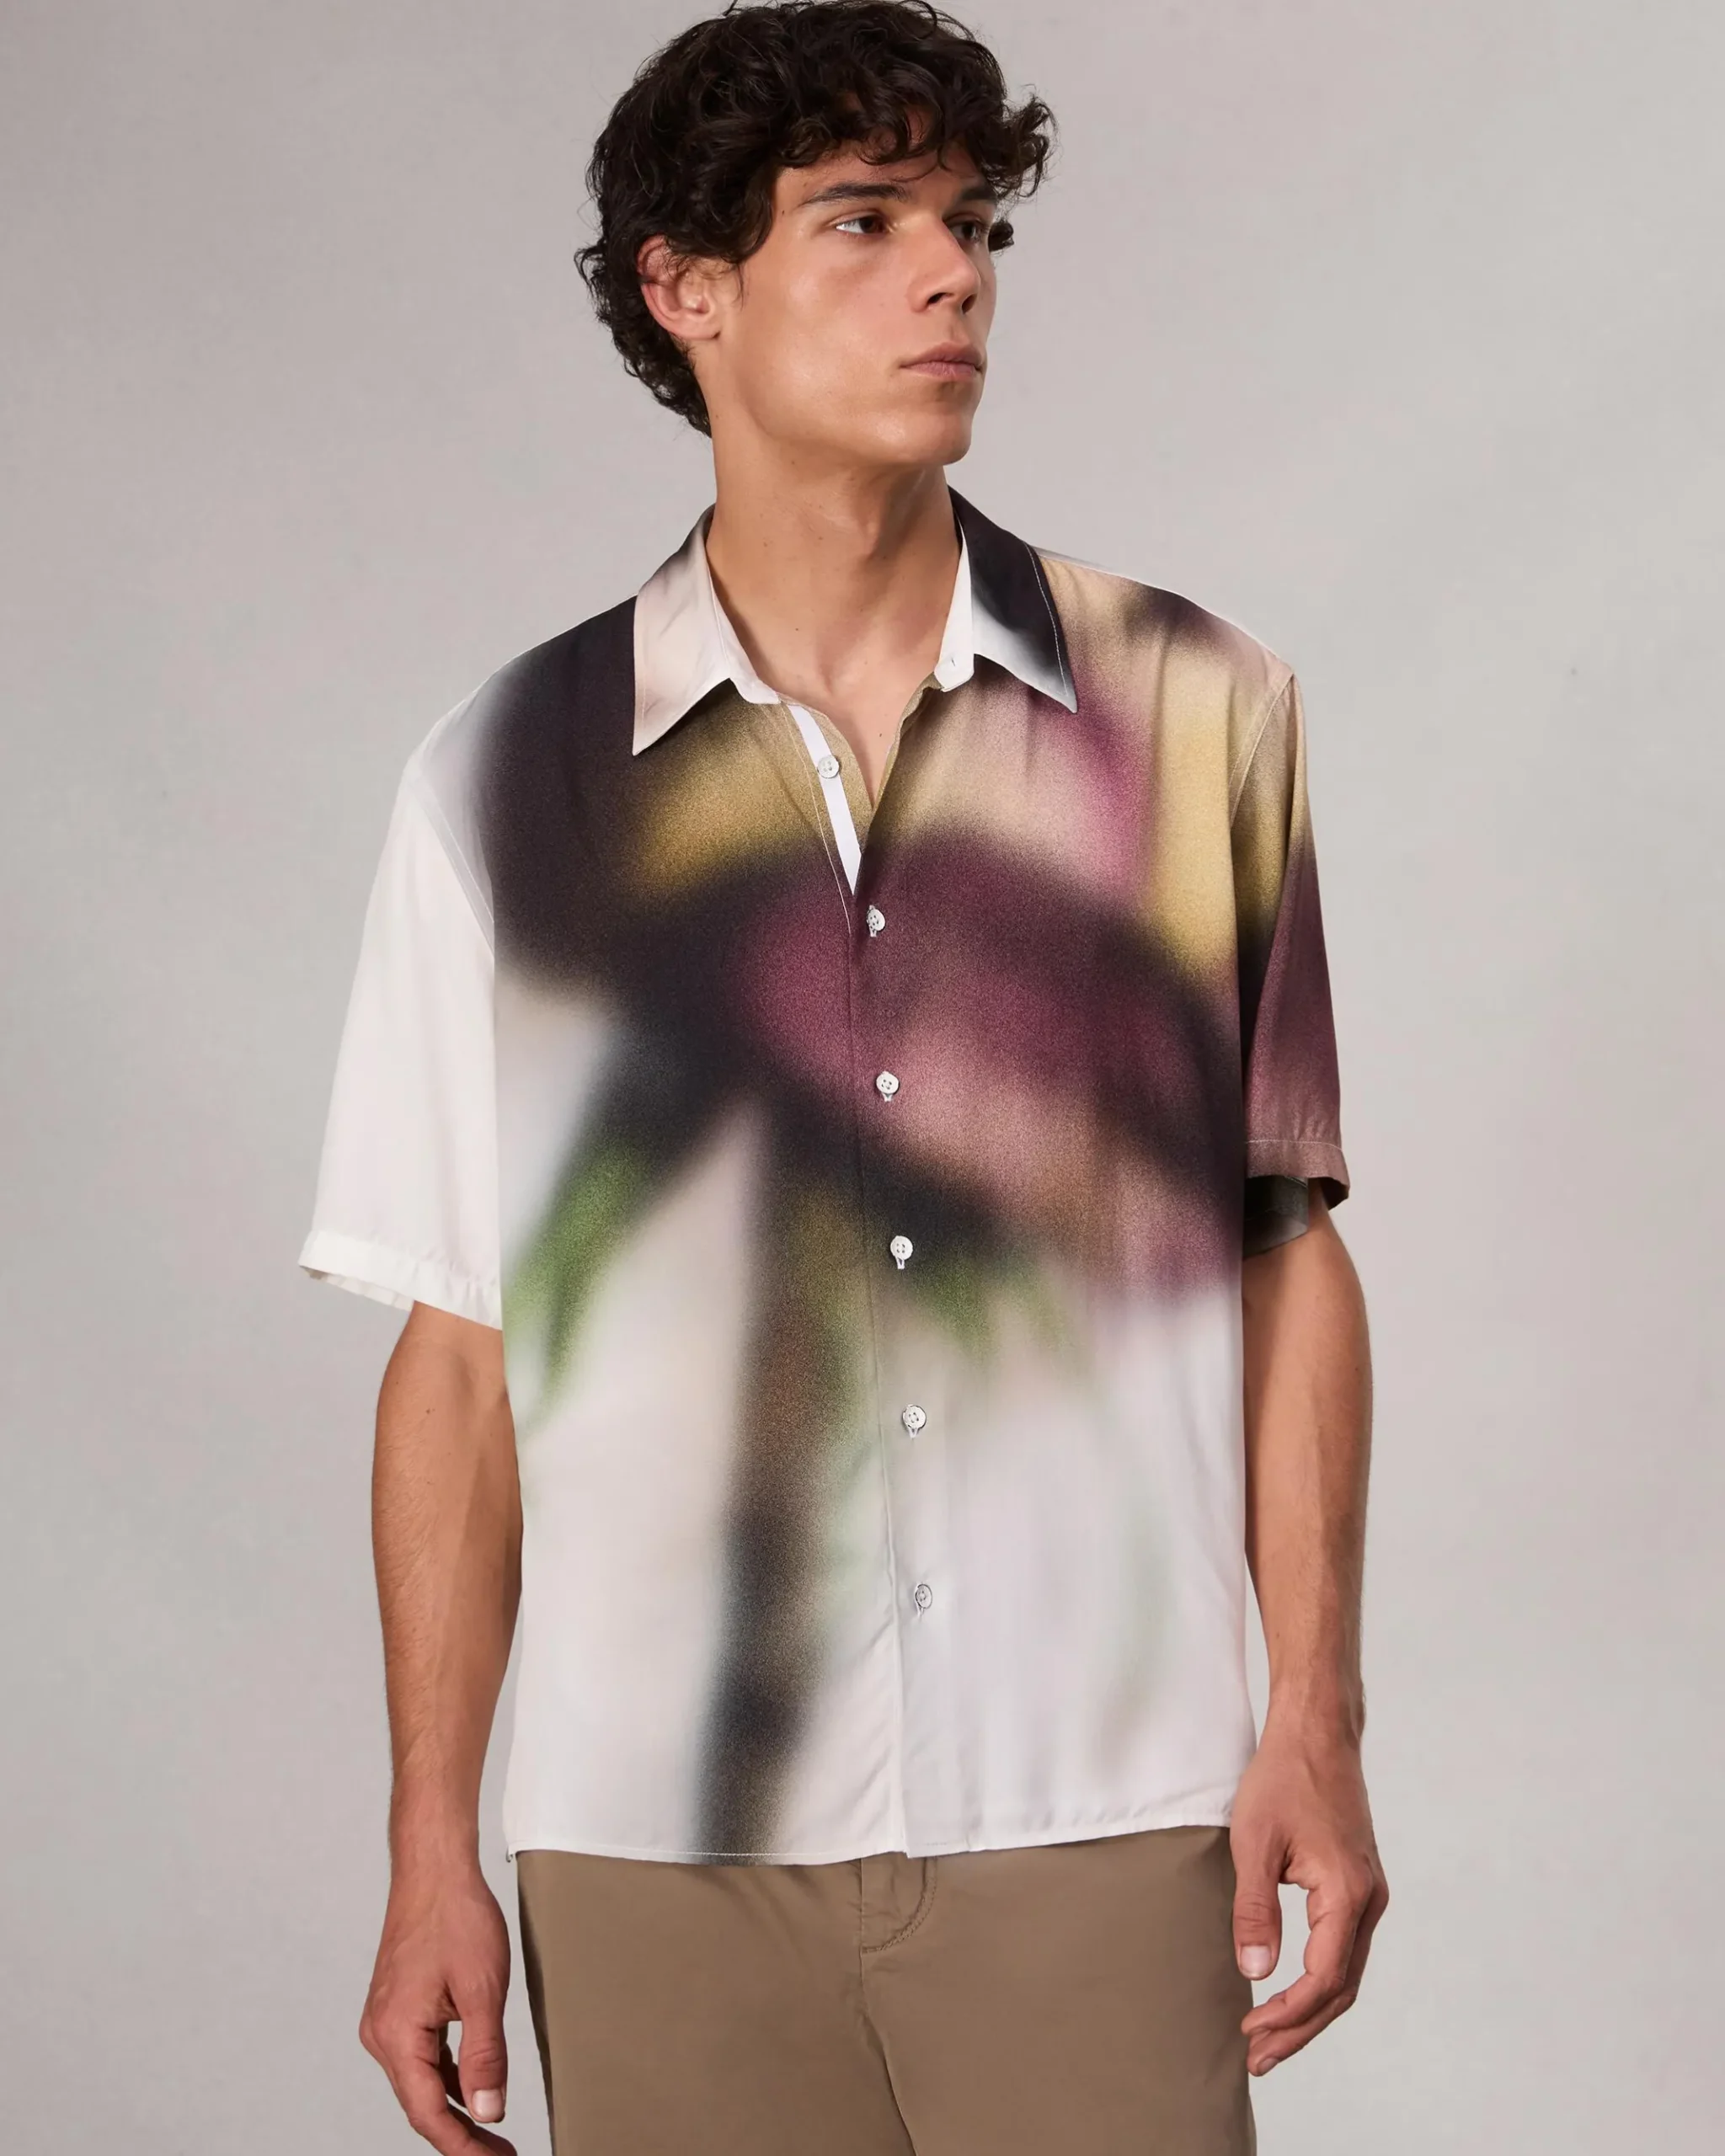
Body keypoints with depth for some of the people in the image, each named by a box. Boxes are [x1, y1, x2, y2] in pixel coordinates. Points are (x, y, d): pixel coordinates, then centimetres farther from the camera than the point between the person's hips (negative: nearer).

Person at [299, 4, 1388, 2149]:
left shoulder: (1199, 712, 4)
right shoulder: (508, 773, 4)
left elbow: (1284, 1248, 7)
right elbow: (460, 1348, 5)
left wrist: (1317, 1725, 1)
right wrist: (431, 1852, 3)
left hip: (1103, 1816, 0)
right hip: (659, 1840, 0)